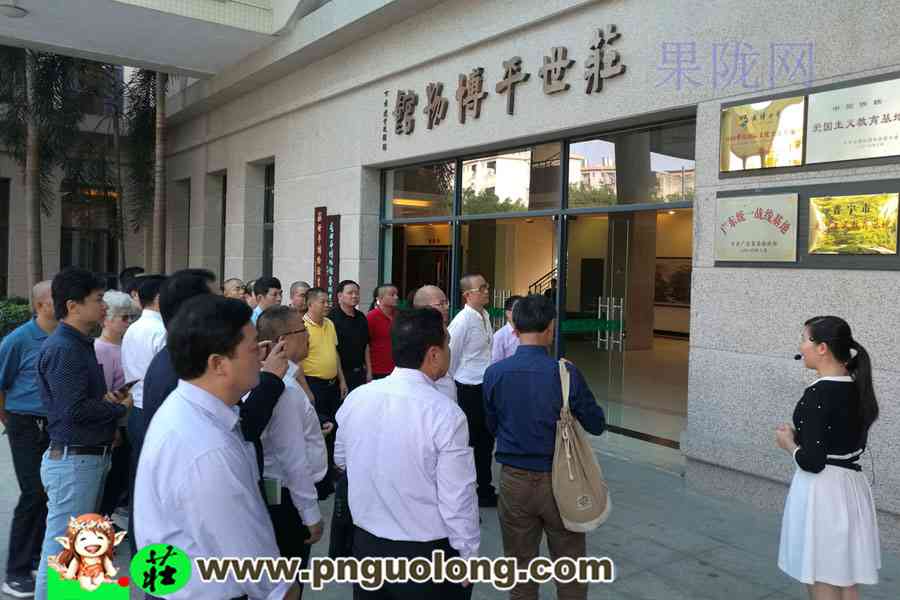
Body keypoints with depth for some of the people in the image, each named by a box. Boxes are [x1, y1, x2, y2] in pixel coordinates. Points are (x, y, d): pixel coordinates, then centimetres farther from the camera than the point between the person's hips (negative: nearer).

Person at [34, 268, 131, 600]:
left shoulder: (80, 344, 13)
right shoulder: (62, 348, -18)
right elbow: (75, 410, -23)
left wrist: (107, 398, -1)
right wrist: (120, 408, -9)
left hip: (90, 457, 10)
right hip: (72, 460, -10)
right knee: (62, 549, 0)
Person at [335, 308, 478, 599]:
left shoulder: (355, 398, -7)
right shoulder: (445, 413, -24)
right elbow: (457, 498, -19)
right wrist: (468, 556, -4)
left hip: (365, 543, 4)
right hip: (427, 554, -4)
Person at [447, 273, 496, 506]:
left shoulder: (485, 316, 6)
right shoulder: (463, 320, -19)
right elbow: (450, 355, -14)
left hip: (485, 387, 8)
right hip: (468, 389, -8)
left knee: (486, 440, 18)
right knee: (468, 442, 5)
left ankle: (485, 491, 34)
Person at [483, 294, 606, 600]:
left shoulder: (494, 373, -9)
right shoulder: (566, 373, -16)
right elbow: (597, 425, -4)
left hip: (514, 480, 2)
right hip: (559, 481, -2)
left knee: (520, 567, 18)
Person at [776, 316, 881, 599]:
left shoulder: (817, 394, -21)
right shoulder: (857, 389, 5)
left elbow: (812, 461, -23)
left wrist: (789, 443, -5)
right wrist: (801, 434, 8)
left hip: (822, 491, -9)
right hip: (852, 489, 9)